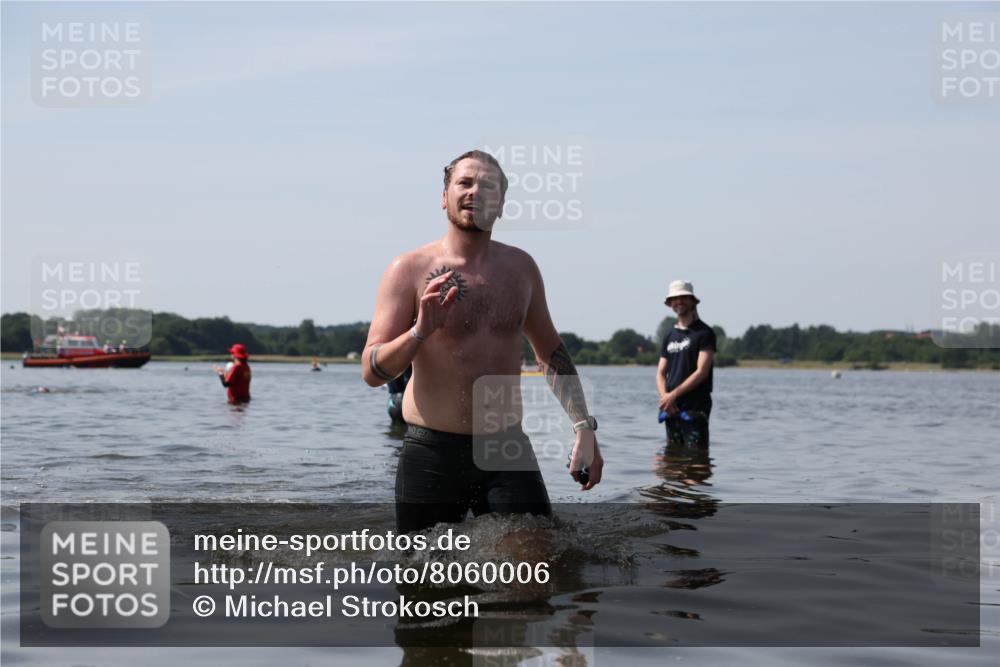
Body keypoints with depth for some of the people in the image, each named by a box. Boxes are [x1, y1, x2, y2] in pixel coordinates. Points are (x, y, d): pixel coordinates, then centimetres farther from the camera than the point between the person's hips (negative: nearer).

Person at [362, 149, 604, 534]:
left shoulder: (520, 267, 9)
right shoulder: (410, 270, -3)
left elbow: (550, 352, 20)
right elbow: (372, 372, -9)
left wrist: (583, 426, 12)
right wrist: (421, 331, -26)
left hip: (507, 449, 3)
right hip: (433, 454, -3)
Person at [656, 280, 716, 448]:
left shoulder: (704, 333, -3)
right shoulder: (670, 336, 18)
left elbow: (701, 372, -11)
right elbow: (661, 373, 14)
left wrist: (674, 394, -14)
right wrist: (664, 395, -7)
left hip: (695, 408, -6)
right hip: (671, 408, 6)